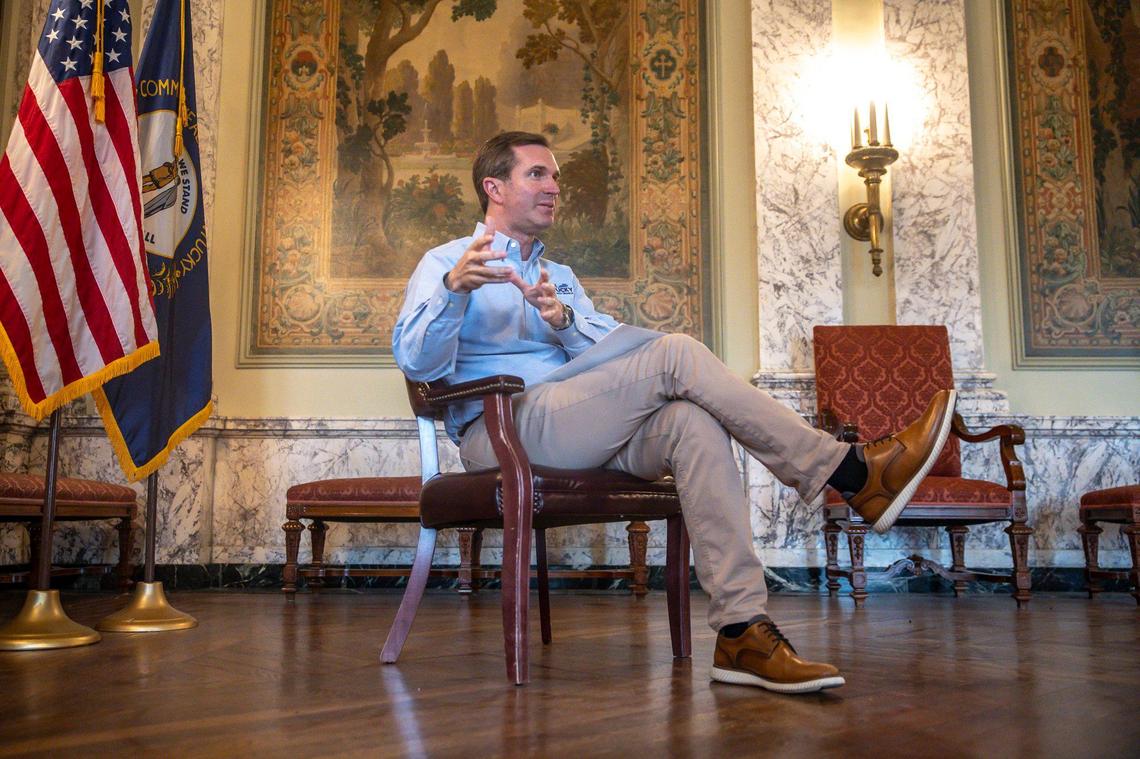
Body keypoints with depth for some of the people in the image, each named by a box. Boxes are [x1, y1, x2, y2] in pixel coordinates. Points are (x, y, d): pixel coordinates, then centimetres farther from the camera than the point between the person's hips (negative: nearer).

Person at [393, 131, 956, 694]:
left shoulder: (560, 276, 30)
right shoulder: (446, 263, 12)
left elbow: (613, 355, 13)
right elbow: (416, 362, -7)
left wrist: (563, 322, -9)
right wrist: (453, 288, -26)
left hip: (588, 434, 6)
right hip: (501, 432, -6)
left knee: (694, 421, -26)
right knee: (677, 355, -22)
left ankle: (742, 631, -33)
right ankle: (857, 476, -19)